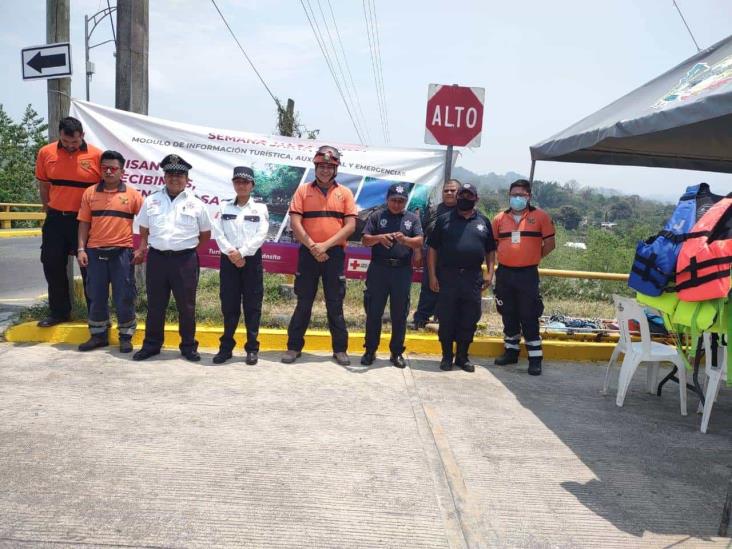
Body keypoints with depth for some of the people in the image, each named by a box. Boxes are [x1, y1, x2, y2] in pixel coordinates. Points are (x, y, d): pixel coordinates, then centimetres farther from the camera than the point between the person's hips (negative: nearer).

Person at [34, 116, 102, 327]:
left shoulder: (96, 155, -10)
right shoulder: (46, 153, 0)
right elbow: (43, 185, 12)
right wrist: (48, 210, 13)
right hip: (55, 219, 4)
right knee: (52, 265, 10)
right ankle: (59, 311, 25)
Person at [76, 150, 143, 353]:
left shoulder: (132, 194, 1)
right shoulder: (90, 193, 7)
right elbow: (84, 223, 8)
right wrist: (81, 249, 1)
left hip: (121, 252, -2)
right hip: (95, 252, 3)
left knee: (124, 297, 2)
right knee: (96, 296, 9)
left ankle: (126, 337, 14)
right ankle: (98, 335, 22)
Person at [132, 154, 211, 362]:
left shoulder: (196, 204, 4)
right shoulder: (151, 201, 9)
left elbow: (205, 233, 11)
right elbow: (144, 230, 18)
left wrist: (191, 249, 7)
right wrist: (142, 248, 7)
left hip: (185, 260, -2)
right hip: (157, 258, 2)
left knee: (186, 306, 6)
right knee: (155, 305, 10)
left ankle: (188, 346, 18)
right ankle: (151, 344, 22)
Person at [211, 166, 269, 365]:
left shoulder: (260, 208, 4)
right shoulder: (224, 207, 9)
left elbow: (261, 235, -7)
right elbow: (218, 233, -1)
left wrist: (241, 252, -15)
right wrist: (232, 253, -13)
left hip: (252, 260, -1)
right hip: (228, 260, 2)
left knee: (252, 305, 1)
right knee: (229, 305, 5)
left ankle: (252, 348, 9)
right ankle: (226, 347, 14)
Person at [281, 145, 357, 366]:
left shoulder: (345, 193, 5)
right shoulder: (303, 190, 5)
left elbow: (350, 225, -3)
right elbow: (295, 223, -3)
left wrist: (326, 245, -13)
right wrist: (312, 246, -14)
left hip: (334, 254, 0)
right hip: (308, 253, 0)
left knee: (335, 303, 6)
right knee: (303, 302, 6)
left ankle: (340, 349, 14)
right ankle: (294, 346, 16)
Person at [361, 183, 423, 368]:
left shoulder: (413, 218, 9)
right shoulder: (377, 216, 7)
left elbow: (419, 242, -1)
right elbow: (365, 240, 2)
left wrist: (405, 239, -21)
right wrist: (379, 238, -19)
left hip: (402, 271, 1)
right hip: (379, 269, 0)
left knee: (399, 314, 6)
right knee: (374, 312, 4)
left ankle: (397, 352, 17)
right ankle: (370, 351, 15)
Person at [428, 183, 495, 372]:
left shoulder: (483, 222, 13)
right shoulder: (444, 220, 6)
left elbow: (490, 251, 15)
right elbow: (432, 249, 3)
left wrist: (489, 272, 2)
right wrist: (432, 275, -4)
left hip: (473, 277, 2)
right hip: (447, 276, -2)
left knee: (469, 319, 6)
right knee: (446, 318, 3)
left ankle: (463, 356, 20)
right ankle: (447, 356, 16)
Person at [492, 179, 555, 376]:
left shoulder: (540, 216, -3)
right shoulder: (500, 218, 7)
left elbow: (549, 243, 1)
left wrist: (534, 257, 5)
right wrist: (506, 256, 9)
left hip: (528, 274, -4)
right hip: (504, 273, 4)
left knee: (529, 317, -1)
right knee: (508, 315, 14)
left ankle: (535, 358, 7)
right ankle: (511, 351, 27)